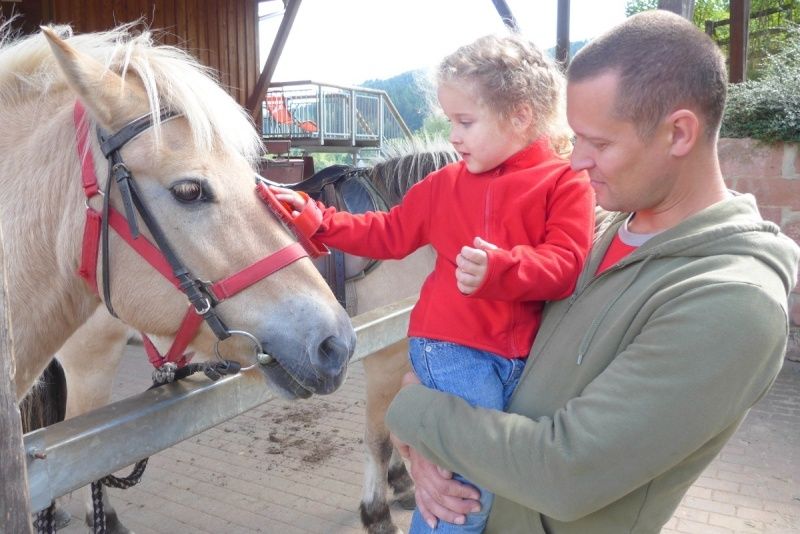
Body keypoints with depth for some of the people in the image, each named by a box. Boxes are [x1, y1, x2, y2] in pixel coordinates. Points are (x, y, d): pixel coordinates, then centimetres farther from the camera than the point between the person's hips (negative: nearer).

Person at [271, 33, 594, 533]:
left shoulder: (567, 183, -2)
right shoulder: (447, 184, 7)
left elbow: (567, 264, -13)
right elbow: (390, 234, 14)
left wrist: (499, 270, -31)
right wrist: (321, 221, 6)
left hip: (530, 356, 1)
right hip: (456, 347, 0)